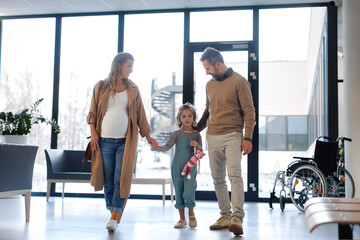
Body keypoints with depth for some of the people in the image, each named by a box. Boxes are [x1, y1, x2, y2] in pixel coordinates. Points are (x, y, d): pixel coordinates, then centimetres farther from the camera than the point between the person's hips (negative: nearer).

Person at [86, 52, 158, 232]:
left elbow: (140, 115, 13)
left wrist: (148, 136, 8)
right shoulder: (101, 87, 7)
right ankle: (113, 213, 17)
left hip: (125, 141, 0)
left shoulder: (133, 90, 10)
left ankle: (115, 217, -3)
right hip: (105, 140, 0)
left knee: (121, 179, -7)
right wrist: (93, 134, -3)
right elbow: (93, 113, 8)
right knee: (108, 180, 4)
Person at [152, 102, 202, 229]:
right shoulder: (177, 134, 4)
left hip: (191, 168, -1)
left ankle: (191, 214, 14)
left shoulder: (196, 135, 5)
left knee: (188, 193, -11)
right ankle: (182, 218, 19)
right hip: (177, 167, 1)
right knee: (178, 193, 6)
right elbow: (167, 147, -6)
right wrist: (157, 147, -24)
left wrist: (197, 146, -17)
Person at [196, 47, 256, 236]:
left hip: (232, 136, -6)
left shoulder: (238, 81, -3)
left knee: (234, 175, -17)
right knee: (218, 178, 7)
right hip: (212, 137, 7)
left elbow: (249, 111, -6)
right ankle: (225, 216, 15)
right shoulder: (210, 85, 16)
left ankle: (237, 218, -20)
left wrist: (248, 138, -13)